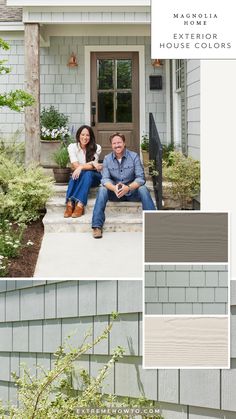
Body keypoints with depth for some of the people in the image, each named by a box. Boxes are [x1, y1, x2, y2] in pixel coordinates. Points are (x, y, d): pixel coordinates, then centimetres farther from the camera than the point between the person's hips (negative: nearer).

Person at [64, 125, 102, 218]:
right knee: (75, 174, -34)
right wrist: (92, 164, -22)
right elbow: (75, 166, -14)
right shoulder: (72, 147, -6)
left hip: (93, 177, -1)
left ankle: (80, 205, -50)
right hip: (79, 177, 1)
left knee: (88, 173, -36)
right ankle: (70, 203, -48)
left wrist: (81, 167, -31)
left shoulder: (96, 148, -7)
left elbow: (94, 167, -15)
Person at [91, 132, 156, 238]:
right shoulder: (107, 159, -1)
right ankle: (97, 226, -31)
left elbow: (140, 178, -13)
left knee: (143, 189, -30)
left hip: (131, 190, -1)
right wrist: (114, 188, -33)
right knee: (102, 190, -27)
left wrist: (128, 188, -33)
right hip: (114, 192, 1)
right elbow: (105, 179, -9)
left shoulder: (134, 156, -6)